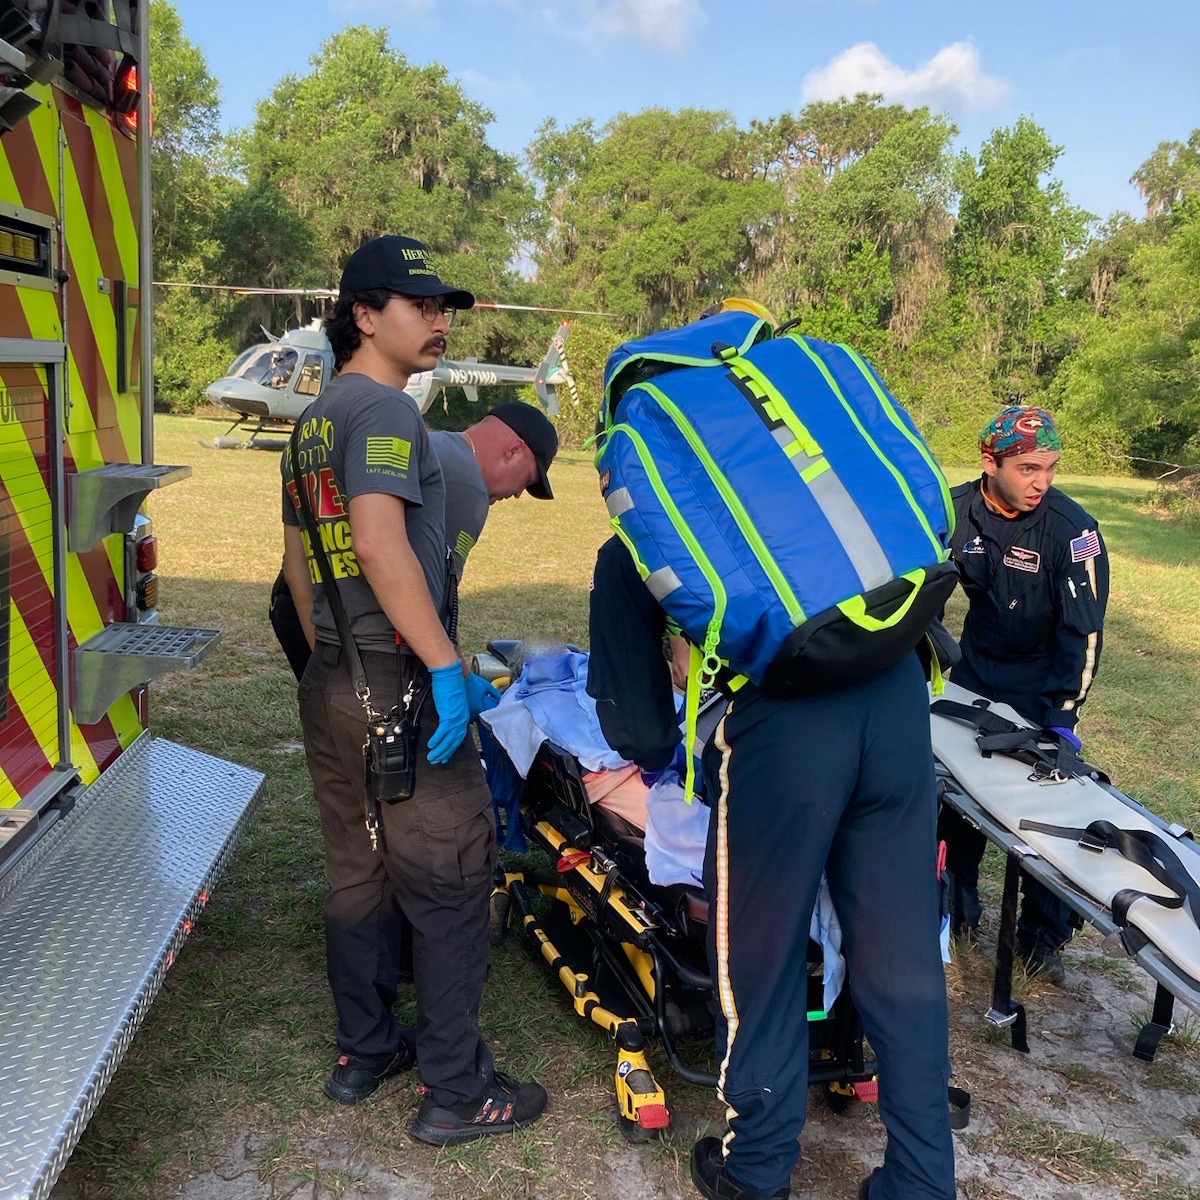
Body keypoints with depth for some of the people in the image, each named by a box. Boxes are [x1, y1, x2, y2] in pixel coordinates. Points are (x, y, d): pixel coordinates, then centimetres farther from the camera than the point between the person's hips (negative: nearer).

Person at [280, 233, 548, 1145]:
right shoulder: (384, 407, -12)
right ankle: (456, 1093, 11)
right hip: (399, 690, -9)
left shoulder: (313, 420, 17)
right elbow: (380, 542, -26)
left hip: (330, 690, 9)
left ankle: (365, 1054, 31)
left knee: (359, 880, 17)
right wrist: (446, 663, -23)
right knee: (449, 892, 1)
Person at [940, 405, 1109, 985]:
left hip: (1041, 676, -3)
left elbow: (1084, 630, -21)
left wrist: (1063, 715, -25)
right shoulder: (955, 510, -12)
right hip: (975, 666, 3)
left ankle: (1043, 937, 12)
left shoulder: (1073, 529, -22)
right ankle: (959, 904, 27)